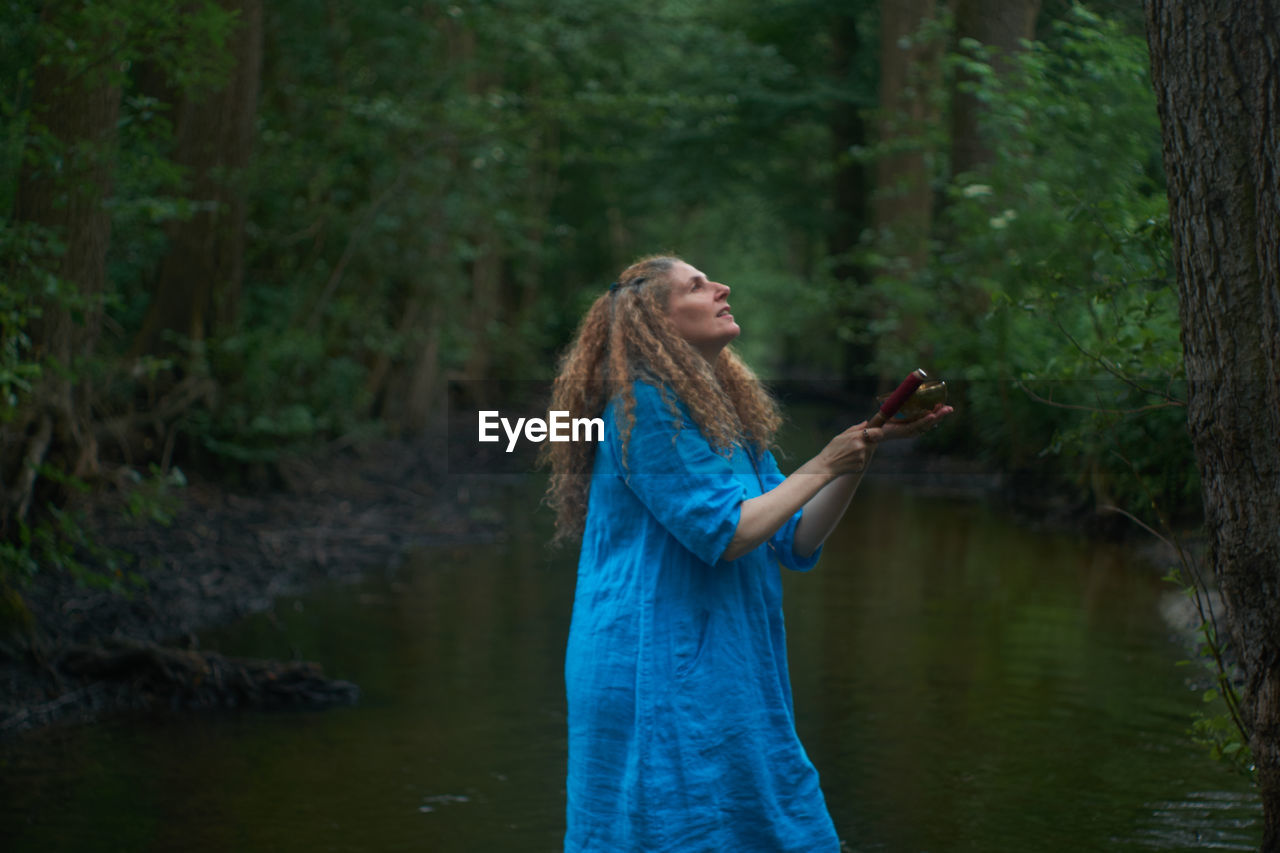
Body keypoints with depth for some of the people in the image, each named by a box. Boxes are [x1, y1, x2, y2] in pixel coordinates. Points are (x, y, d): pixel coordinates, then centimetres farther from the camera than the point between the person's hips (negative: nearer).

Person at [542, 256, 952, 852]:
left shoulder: (724, 415, 17)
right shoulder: (645, 406, -12)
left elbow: (797, 542, 12)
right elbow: (723, 534, -17)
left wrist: (867, 445, 4)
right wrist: (821, 468, -7)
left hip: (725, 678, 9)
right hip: (661, 676, -9)